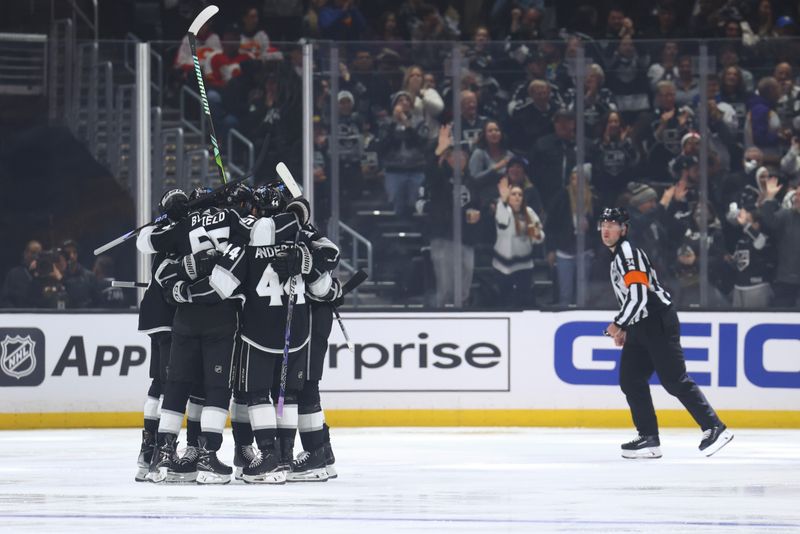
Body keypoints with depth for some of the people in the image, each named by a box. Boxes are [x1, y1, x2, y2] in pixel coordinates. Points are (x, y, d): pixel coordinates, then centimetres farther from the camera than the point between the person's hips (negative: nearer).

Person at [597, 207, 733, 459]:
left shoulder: (628, 253, -13)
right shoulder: (617, 256, 19)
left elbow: (638, 295, -23)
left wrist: (618, 324, -16)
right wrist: (625, 328, 22)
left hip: (659, 323, -10)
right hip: (640, 327, 10)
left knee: (674, 380, -12)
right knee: (631, 380, 4)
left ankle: (714, 428, -10)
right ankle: (649, 438, 4)